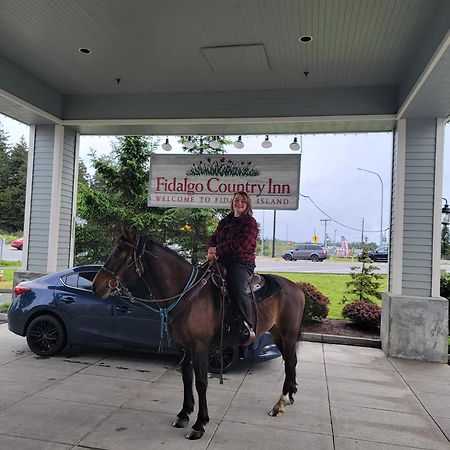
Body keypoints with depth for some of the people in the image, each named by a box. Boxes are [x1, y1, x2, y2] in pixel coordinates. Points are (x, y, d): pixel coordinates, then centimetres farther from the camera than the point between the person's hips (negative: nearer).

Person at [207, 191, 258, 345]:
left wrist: (218, 250, -10)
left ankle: (248, 327, -20)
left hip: (242, 262, -7)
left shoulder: (250, 222, -1)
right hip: (222, 262, 7)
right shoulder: (224, 221, 22)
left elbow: (240, 245, -14)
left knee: (238, 289, -32)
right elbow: (213, 238, 18)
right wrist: (211, 250, -6)